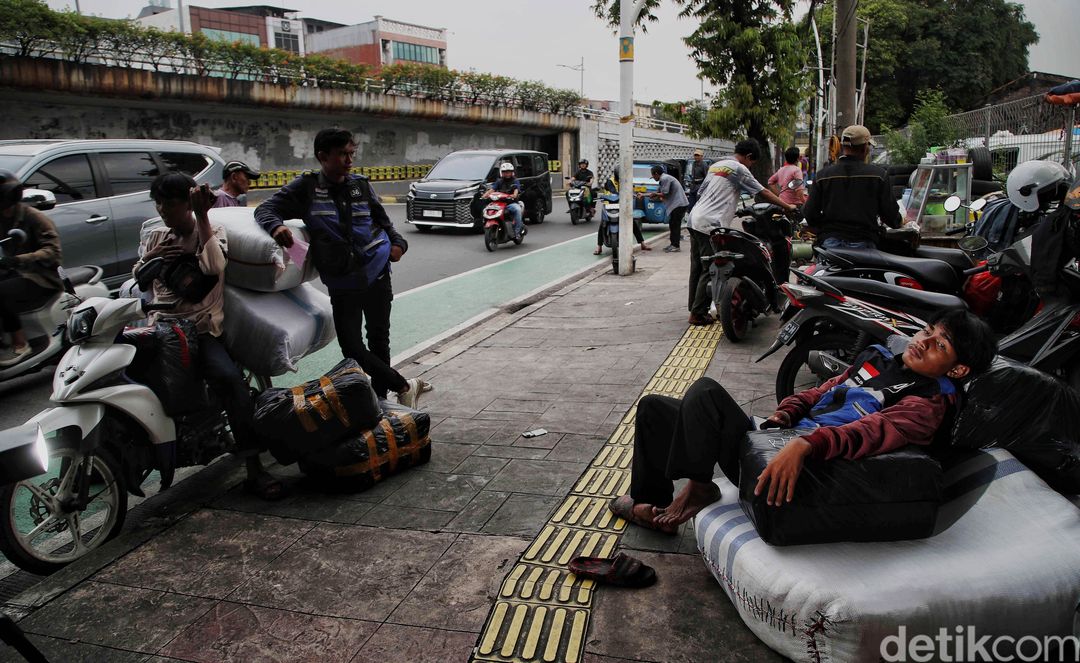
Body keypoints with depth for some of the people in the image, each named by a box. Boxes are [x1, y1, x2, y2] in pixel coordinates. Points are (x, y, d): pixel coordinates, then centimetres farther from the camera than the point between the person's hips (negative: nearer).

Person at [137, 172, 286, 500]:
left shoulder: (212, 231, 7)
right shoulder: (154, 238, 19)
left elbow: (215, 266, -16)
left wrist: (202, 216, -15)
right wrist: (147, 260, -5)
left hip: (201, 329, -4)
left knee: (231, 378, -30)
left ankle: (254, 470, -31)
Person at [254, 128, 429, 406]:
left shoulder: (361, 185, 5)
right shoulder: (306, 187, -4)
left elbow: (382, 220, 18)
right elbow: (265, 209, -6)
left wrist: (398, 242, 0)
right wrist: (276, 226, -29)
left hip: (377, 273, 2)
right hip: (342, 282, -2)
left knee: (379, 339, 12)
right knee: (352, 347, -8)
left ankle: (380, 397, 28)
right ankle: (405, 386, 8)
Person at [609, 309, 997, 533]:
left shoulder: (928, 402, -8)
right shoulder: (879, 358, 18)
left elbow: (875, 430, -27)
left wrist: (805, 444, -45)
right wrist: (785, 413, 1)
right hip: (783, 441, 9)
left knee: (706, 391, -26)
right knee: (654, 407, 10)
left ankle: (698, 488, -12)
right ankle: (650, 503, 18)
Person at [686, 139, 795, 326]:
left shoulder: (715, 165, 19)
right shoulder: (739, 169, -5)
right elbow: (763, 192, -3)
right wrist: (787, 207, 6)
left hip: (695, 219, 9)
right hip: (711, 225, -9)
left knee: (697, 267, 14)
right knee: (710, 270, -4)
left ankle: (693, 307, 21)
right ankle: (698, 313, -2)